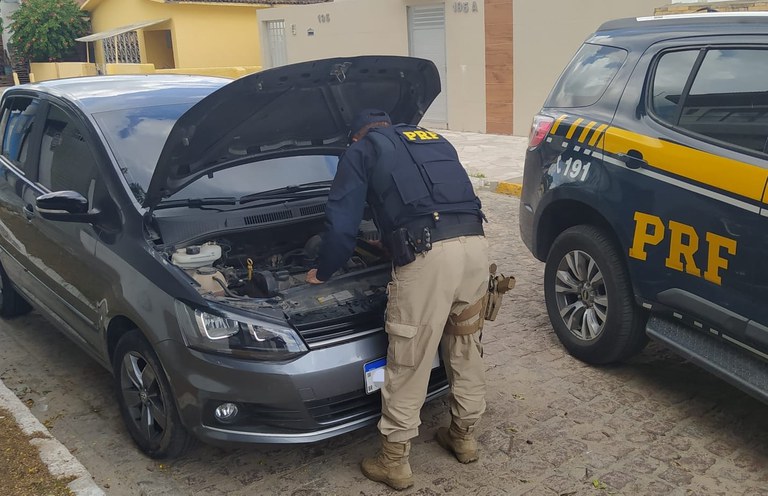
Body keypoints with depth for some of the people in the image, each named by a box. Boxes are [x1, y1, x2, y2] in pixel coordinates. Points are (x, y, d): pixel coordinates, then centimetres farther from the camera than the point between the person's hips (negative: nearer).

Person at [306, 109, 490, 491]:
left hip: (426, 254, -6)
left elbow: (342, 222, 11)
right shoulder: (437, 141, 32)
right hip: (474, 244, 6)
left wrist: (322, 272, 26)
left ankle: (395, 462, 19)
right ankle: (464, 436, 39)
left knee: (408, 362, 6)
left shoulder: (362, 151, 16)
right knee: (466, 348, 22)